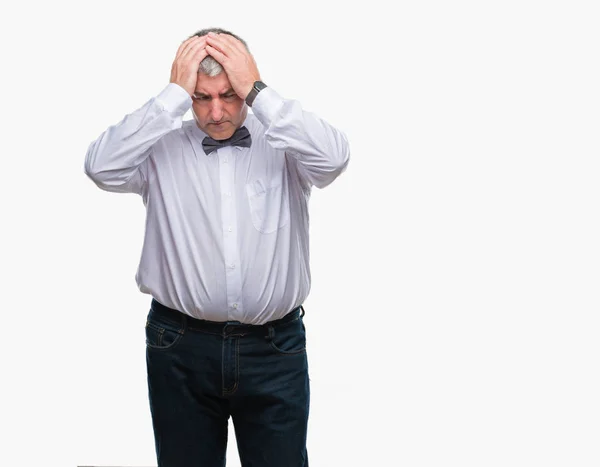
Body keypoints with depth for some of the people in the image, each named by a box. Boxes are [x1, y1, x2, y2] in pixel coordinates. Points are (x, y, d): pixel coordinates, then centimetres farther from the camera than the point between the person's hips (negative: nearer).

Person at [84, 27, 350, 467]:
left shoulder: (285, 145, 1)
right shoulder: (161, 149, 1)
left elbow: (333, 157, -19)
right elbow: (103, 167, -17)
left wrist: (256, 91, -17)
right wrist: (174, 94, -15)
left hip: (274, 347, 0)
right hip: (181, 346, 1)